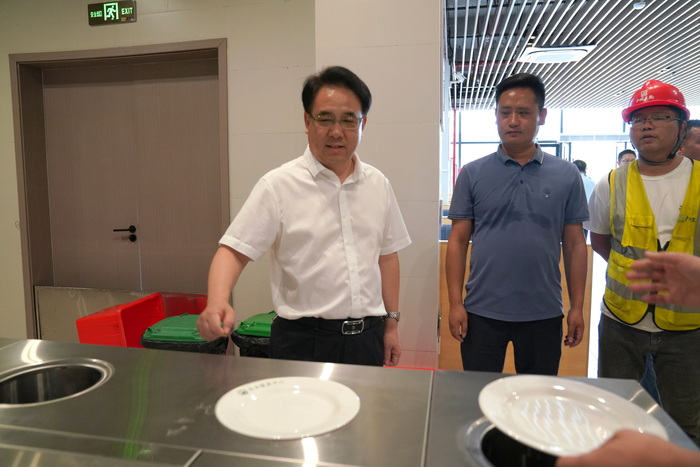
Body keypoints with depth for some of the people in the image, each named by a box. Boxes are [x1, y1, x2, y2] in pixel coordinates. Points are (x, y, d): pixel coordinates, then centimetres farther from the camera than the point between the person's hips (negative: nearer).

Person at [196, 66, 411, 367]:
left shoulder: (378, 185, 4)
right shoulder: (278, 185, -9)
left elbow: (386, 255, 11)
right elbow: (234, 250, -12)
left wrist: (392, 323, 11)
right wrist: (217, 302, -31)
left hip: (368, 338, 4)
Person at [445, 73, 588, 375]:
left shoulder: (566, 176, 2)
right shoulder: (473, 174, 0)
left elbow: (574, 245, 5)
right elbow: (458, 241, -1)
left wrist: (577, 307, 2)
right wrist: (455, 303, -6)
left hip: (544, 314, 1)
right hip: (482, 312, -1)